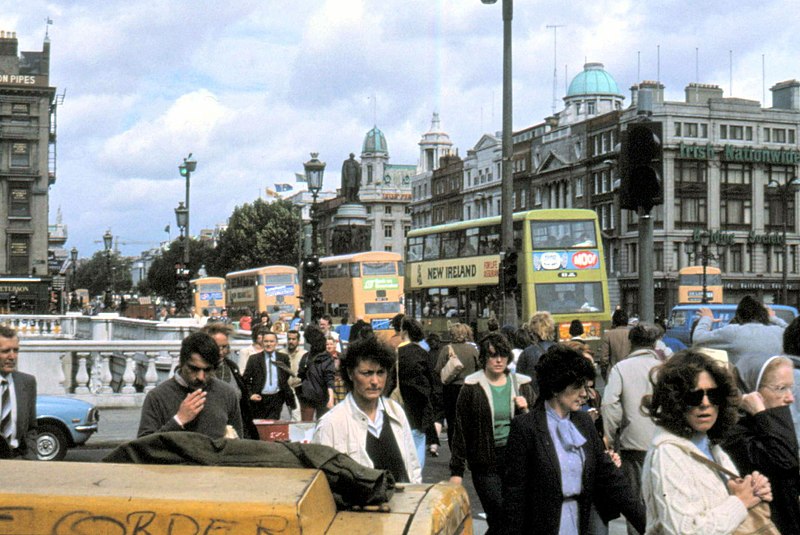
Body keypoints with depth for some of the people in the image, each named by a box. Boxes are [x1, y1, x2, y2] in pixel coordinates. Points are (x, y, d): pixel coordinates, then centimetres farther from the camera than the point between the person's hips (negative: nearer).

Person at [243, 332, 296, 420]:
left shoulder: (284, 358, 5)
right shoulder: (254, 359, 2)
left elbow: (288, 378, 9)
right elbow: (245, 380, 4)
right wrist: (250, 394, -8)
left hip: (276, 399, 0)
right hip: (259, 399, 0)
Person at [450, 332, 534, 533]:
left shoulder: (521, 384, 8)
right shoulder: (472, 387, 0)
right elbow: (461, 431, 0)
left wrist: (525, 411, -6)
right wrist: (456, 470, -2)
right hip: (486, 463, -3)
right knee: (500, 518, -10)